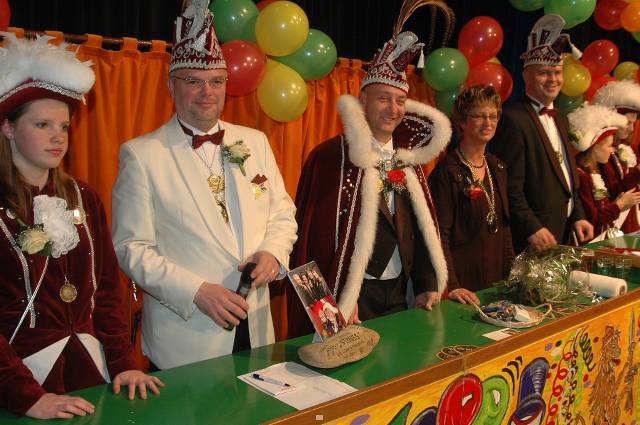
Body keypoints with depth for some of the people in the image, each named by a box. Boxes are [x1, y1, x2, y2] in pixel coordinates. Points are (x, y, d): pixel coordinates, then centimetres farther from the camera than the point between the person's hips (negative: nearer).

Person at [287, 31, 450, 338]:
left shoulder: (408, 157, 8)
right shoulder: (332, 157, -13)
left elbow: (422, 224, 10)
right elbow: (319, 233, -15)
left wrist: (427, 284, 5)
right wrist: (336, 300, -17)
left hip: (399, 291, 7)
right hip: (353, 293, -6)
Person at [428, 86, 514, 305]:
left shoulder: (497, 167, 8)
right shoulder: (447, 171, -14)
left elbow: (504, 225, 15)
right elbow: (439, 234, -17)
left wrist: (512, 274, 11)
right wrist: (451, 286, -24)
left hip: (497, 275, 7)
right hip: (463, 279, -7)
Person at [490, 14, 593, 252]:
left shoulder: (560, 119, 14)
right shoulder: (514, 120, -16)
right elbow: (510, 186, -20)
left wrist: (578, 216, 11)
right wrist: (532, 229, -21)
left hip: (567, 231, 8)